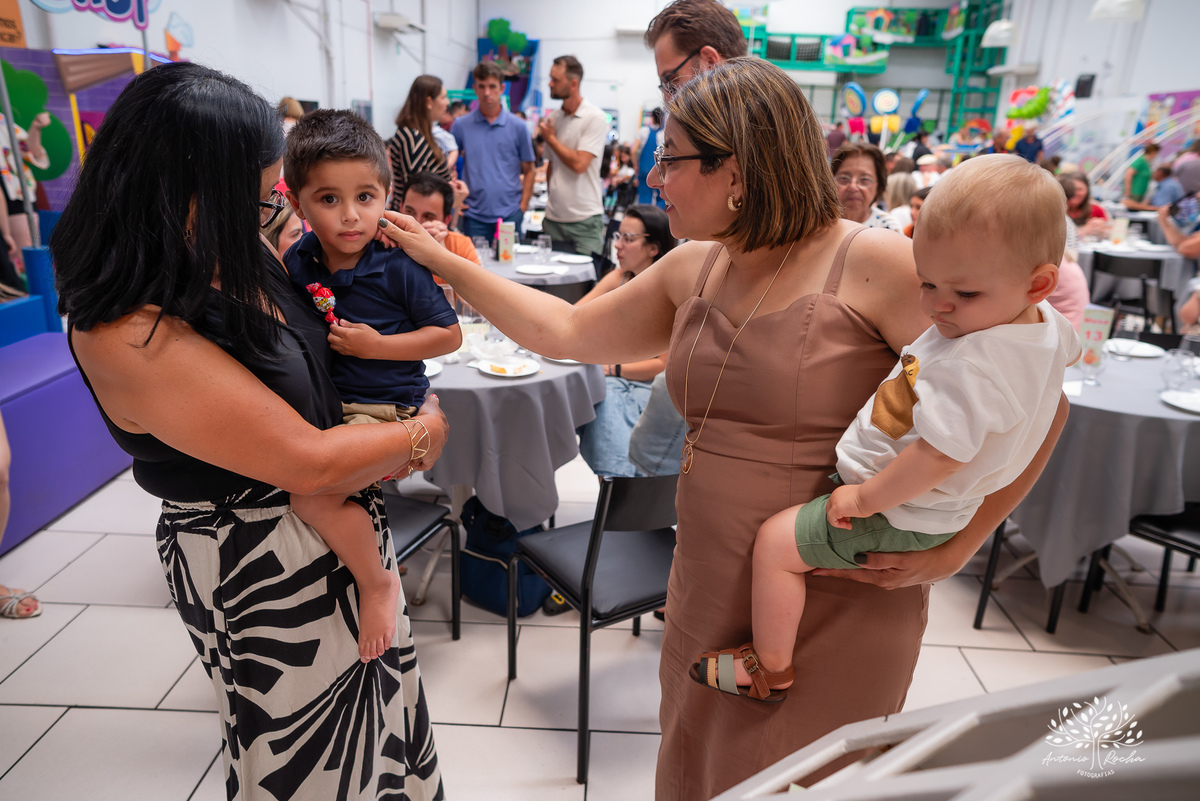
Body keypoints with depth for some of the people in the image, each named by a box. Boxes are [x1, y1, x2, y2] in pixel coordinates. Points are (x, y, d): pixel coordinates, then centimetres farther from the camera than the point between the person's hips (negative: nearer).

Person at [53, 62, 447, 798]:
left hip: (343, 522, 8)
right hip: (264, 568, -8)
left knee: (379, 690, 26)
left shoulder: (233, 264, -4)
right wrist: (422, 436, -11)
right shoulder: (130, 336, -28)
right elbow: (310, 463, -26)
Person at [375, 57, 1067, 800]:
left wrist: (952, 550, -16)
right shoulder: (692, 270, 3)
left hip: (832, 614, -6)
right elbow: (567, 331, 10)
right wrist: (442, 259, 10)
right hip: (709, 594, 6)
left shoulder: (878, 266, -18)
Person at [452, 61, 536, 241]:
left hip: (510, 214, 0)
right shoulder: (460, 126, 5)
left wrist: (523, 205, -3)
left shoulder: (518, 126, 4)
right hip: (474, 216, 0)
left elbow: (528, 171, 7)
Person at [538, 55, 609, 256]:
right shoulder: (552, 118, 10)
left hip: (585, 219, -5)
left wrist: (550, 138, -5)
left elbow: (579, 164, -18)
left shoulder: (595, 118, -8)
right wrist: (548, 207, 14)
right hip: (553, 218, 5)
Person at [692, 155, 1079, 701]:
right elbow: (1069, 350, 20)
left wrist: (867, 499, -25)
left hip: (899, 516, -11)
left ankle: (771, 670, 8)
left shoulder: (971, 364, -36)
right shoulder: (1048, 322, -4)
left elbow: (939, 457, -37)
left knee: (775, 541, -10)